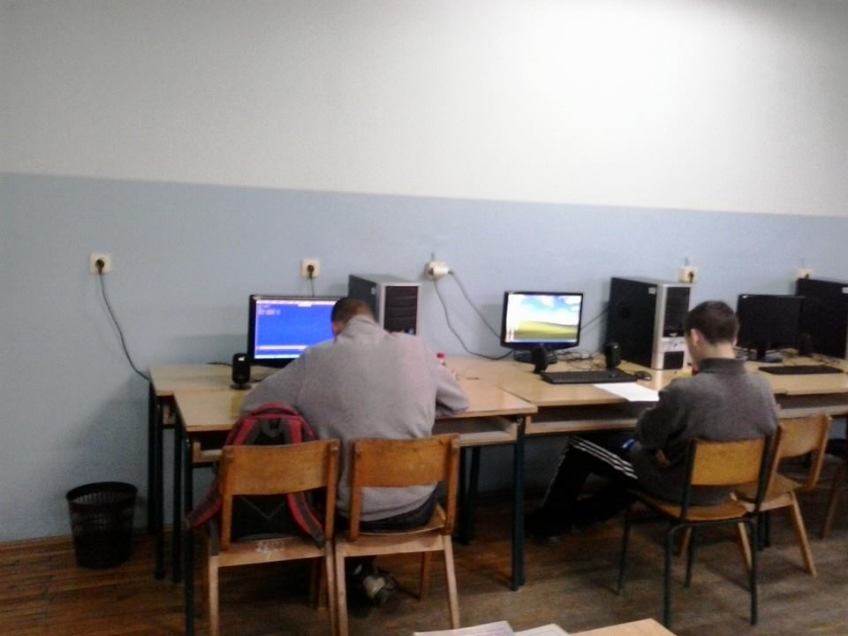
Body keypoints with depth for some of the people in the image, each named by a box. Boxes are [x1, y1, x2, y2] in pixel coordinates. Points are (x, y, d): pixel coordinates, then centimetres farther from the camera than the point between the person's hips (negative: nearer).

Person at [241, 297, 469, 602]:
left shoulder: (315, 359, -7)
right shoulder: (414, 347, -2)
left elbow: (251, 404, 3)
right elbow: (458, 403, 11)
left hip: (353, 509, -1)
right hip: (416, 506, 1)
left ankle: (364, 573, 26)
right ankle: (367, 572, 36)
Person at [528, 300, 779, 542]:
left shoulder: (684, 391, -33)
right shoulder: (762, 387, -15)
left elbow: (644, 435, -15)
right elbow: (768, 429, 6)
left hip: (675, 485, -6)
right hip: (720, 488, 6)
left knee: (580, 444, 15)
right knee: (623, 441, 31)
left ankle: (550, 520, 36)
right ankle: (578, 517, 43)